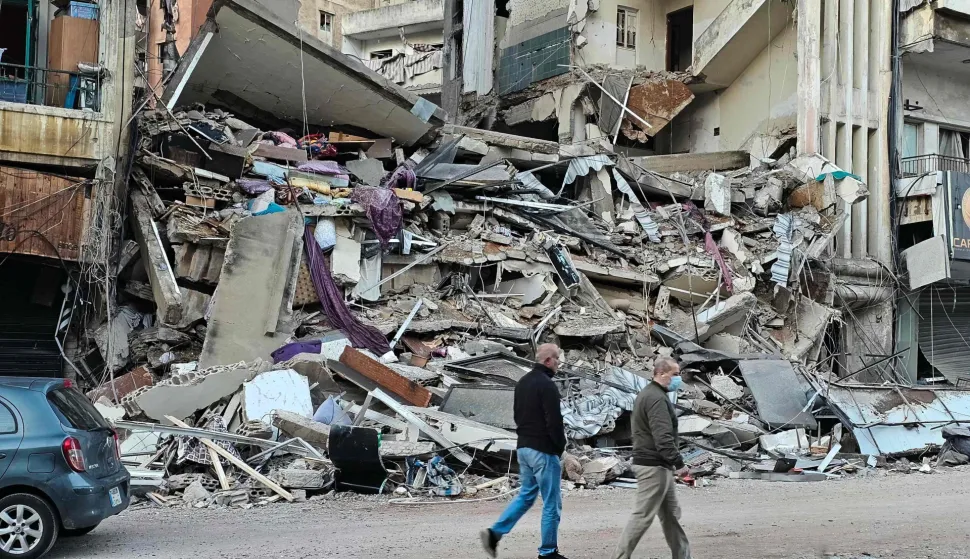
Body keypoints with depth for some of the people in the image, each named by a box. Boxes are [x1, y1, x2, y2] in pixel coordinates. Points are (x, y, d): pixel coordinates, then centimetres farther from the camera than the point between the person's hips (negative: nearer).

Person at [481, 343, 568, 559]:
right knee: (551, 502, 3)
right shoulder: (547, 385, -18)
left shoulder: (522, 382, 11)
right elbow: (554, 421, -20)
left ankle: (494, 533, 5)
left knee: (526, 495, 18)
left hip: (523, 447, 9)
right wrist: (560, 445, -7)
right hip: (543, 450, -9)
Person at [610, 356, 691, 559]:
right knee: (642, 516, -6)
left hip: (658, 465, 11)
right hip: (654, 466, -11)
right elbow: (663, 438, -26)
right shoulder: (657, 399, -18)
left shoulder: (647, 394, 16)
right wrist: (679, 463, -25)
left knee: (671, 514, 15)